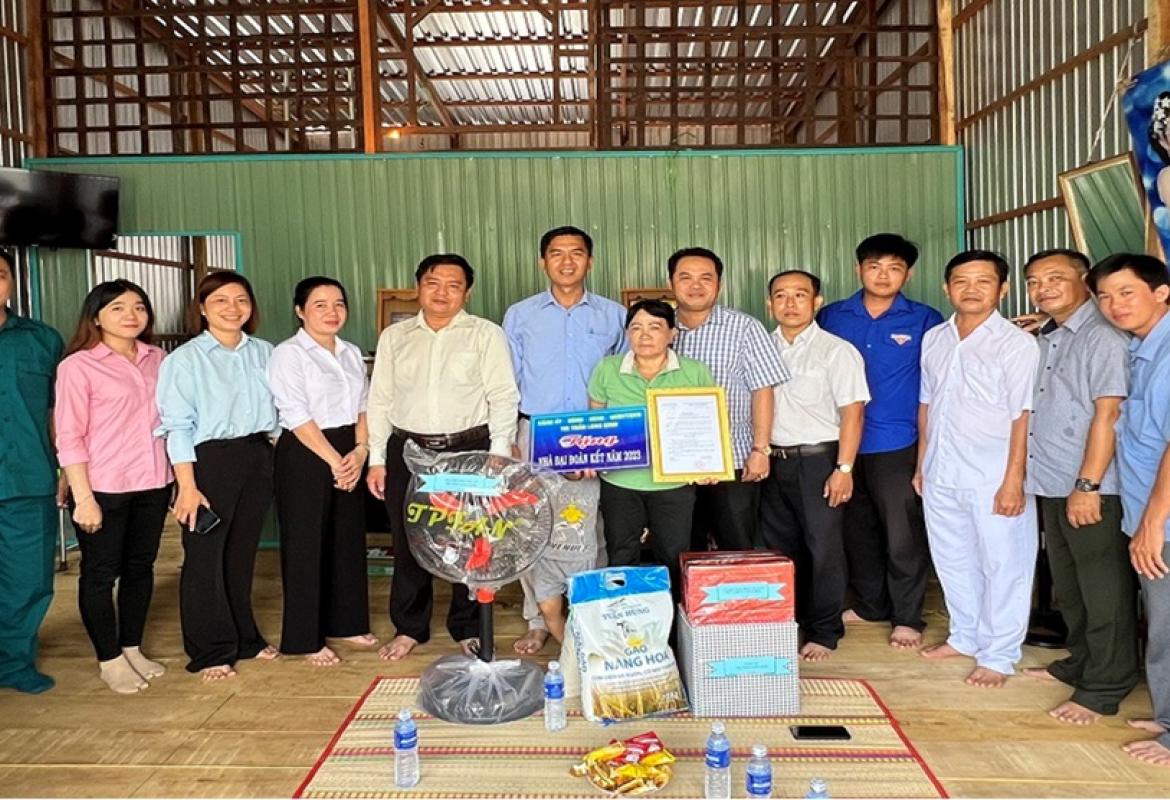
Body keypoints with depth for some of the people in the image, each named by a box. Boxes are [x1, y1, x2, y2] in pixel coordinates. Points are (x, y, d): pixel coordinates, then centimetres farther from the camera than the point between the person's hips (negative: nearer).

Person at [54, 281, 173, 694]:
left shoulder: (157, 358, 6)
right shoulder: (78, 366, -8)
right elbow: (69, 436, -10)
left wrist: (180, 474, 6)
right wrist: (83, 498, -13)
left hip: (153, 483, 5)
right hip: (103, 487, -5)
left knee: (140, 567, 14)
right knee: (100, 573, 7)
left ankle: (132, 648, 30)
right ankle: (110, 660, 21)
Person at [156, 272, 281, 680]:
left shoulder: (264, 353, 6)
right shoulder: (185, 359, -7)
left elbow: (278, 411, 12)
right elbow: (178, 426, -10)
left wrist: (278, 461, 8)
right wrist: (187, 486, -14)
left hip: (258, 459, 4)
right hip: (208, 461, -4)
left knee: (242, 553, 15)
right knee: (205, 557, 3)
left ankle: (244, 638, 31)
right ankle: (210, 651, 19)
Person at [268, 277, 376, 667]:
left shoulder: (352, 353, 12)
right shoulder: (288, 353, -8)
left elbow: (364, 407, 10)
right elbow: (297, 416, -15)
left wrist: (360, 451, -6)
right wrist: (334, 460, -16)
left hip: (349, 455, 7)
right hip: (305, 455, -6)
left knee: (349, 539, 12)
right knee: (306, 544, 1)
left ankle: (345, 622, 27)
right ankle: (306, 638, 12)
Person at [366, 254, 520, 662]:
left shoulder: (486, 334, 2)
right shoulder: (394, 336, 11)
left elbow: (504, 398, -2)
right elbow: (379, 400, 11)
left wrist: (498, 457, -9)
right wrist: (376, 459, 5)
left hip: (469, 450, -2)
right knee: (408, 543, 8)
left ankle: (468, 628, 21)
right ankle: (409, 628, 24)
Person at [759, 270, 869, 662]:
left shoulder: (837, 351, -6)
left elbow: (852, 412, -9)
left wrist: (844, 469, -14)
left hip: (818, 461, -5)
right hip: (774, 462, 5)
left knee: (823, 550, 2)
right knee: (779, 548, 13)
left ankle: (824, 633, 15)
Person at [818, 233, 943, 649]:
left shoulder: (925, 320, -2)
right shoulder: (832, 317, 4)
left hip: (898, 446, -3)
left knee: (903, 535, 2)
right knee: (856, 530, 14)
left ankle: (907, 617, 17)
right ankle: (869, 604, 31)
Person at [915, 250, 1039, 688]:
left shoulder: (1016, 343, -9)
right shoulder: (934, 339, 8)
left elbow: (1023, 417, -13)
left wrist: (1014, 480, -16)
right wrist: (922, 463, 13)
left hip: (992, 477, -6)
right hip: (941, 474, 6)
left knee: (1002, 566, 5)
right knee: (952, 560, 17)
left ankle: (997, 655, 19)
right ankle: (965, 636, 35)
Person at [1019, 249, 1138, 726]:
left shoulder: (1103, 337, -12)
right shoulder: (1045, 340, 14)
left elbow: (1107, 415, -17)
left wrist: (1087, 485, -20)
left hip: (1091, 490, -8)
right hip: (1052, 486, 9)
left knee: (1104, 593, 3)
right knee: (1068, 587, 19)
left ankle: (1103, 689, 13)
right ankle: (1079, 664, 34)